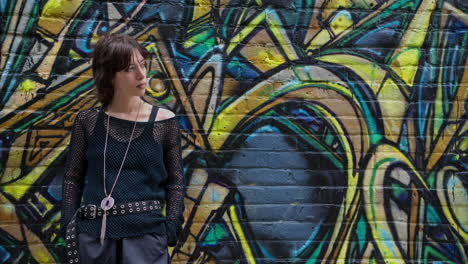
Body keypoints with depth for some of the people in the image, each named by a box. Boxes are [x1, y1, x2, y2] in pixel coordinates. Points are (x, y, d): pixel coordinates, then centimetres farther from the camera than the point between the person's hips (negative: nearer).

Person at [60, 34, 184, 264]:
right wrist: (69, 226, 0)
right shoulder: (88, 121, 1)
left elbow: (175, 182, 4)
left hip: (146, 234, -1)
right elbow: (73, 178, 8)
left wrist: (171, 229, -5)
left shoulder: (164, 121, -1)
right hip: (93, 235, 1)